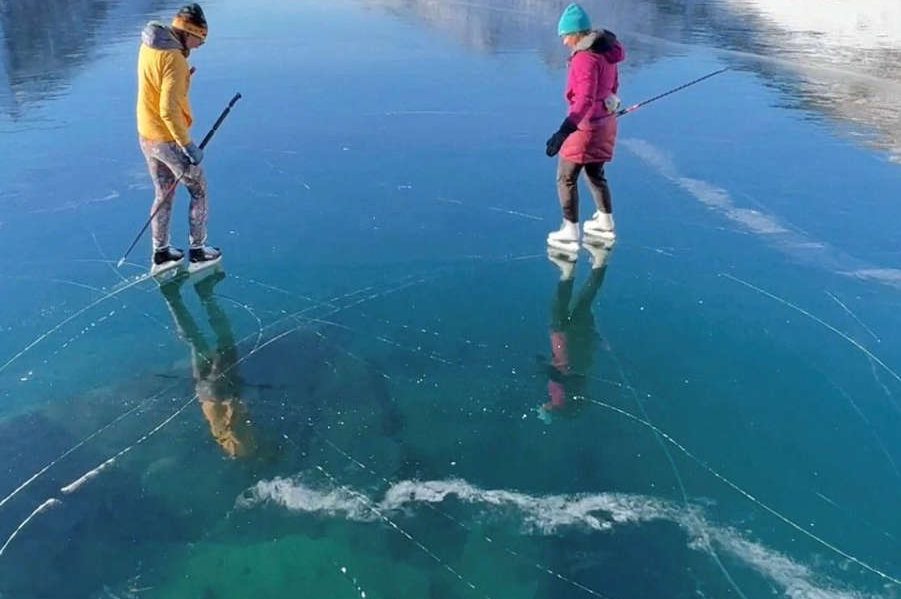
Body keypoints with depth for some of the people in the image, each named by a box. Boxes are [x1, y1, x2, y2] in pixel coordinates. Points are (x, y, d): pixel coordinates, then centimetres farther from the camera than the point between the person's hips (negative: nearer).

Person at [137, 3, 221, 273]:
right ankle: (197, 249, 21)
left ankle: (161, 253, 30)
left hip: (146, 137, 8)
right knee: (199, 191, 11)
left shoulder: (148, 46, 3)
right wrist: (188, 145, -24)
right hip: (169, 140, -8)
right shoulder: (174, 59, -24)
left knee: (164, 194, 21)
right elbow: (169, 110, -29)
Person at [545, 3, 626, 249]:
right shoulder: (605, 50, 6)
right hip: (605, 121, 9)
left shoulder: (586, 57, -23)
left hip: (588, 125, -9)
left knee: (566, 179, 1)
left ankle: (570, 232, 4)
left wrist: (564, 130, -39)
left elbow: (585, 99, -31)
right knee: (595, 174, 23)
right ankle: (605, 224, 34)